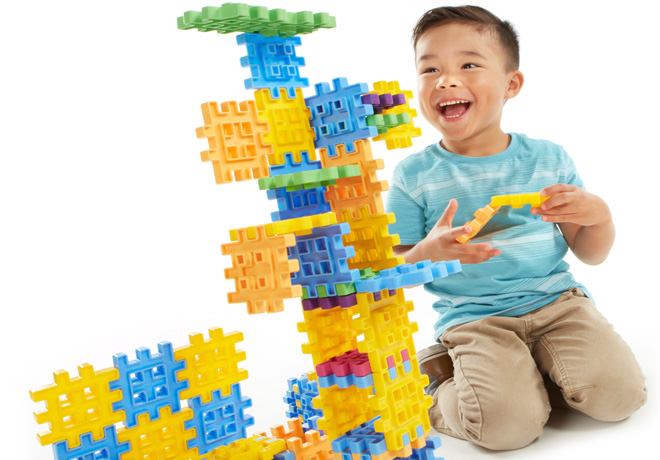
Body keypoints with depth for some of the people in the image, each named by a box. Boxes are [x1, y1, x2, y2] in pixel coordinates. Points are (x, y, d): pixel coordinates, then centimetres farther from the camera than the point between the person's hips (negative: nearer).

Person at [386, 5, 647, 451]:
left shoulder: (549, 159, 4)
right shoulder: (414, 176, -4)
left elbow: (592, 254, 10)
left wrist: (598, 215, -13)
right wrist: (431, 251, -23)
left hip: (559, 301, 4)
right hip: (472, 319, -3)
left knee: (618, 394, -16)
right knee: (509, 425, -23)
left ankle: (536, 363, 10)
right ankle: (443, 381, 6)